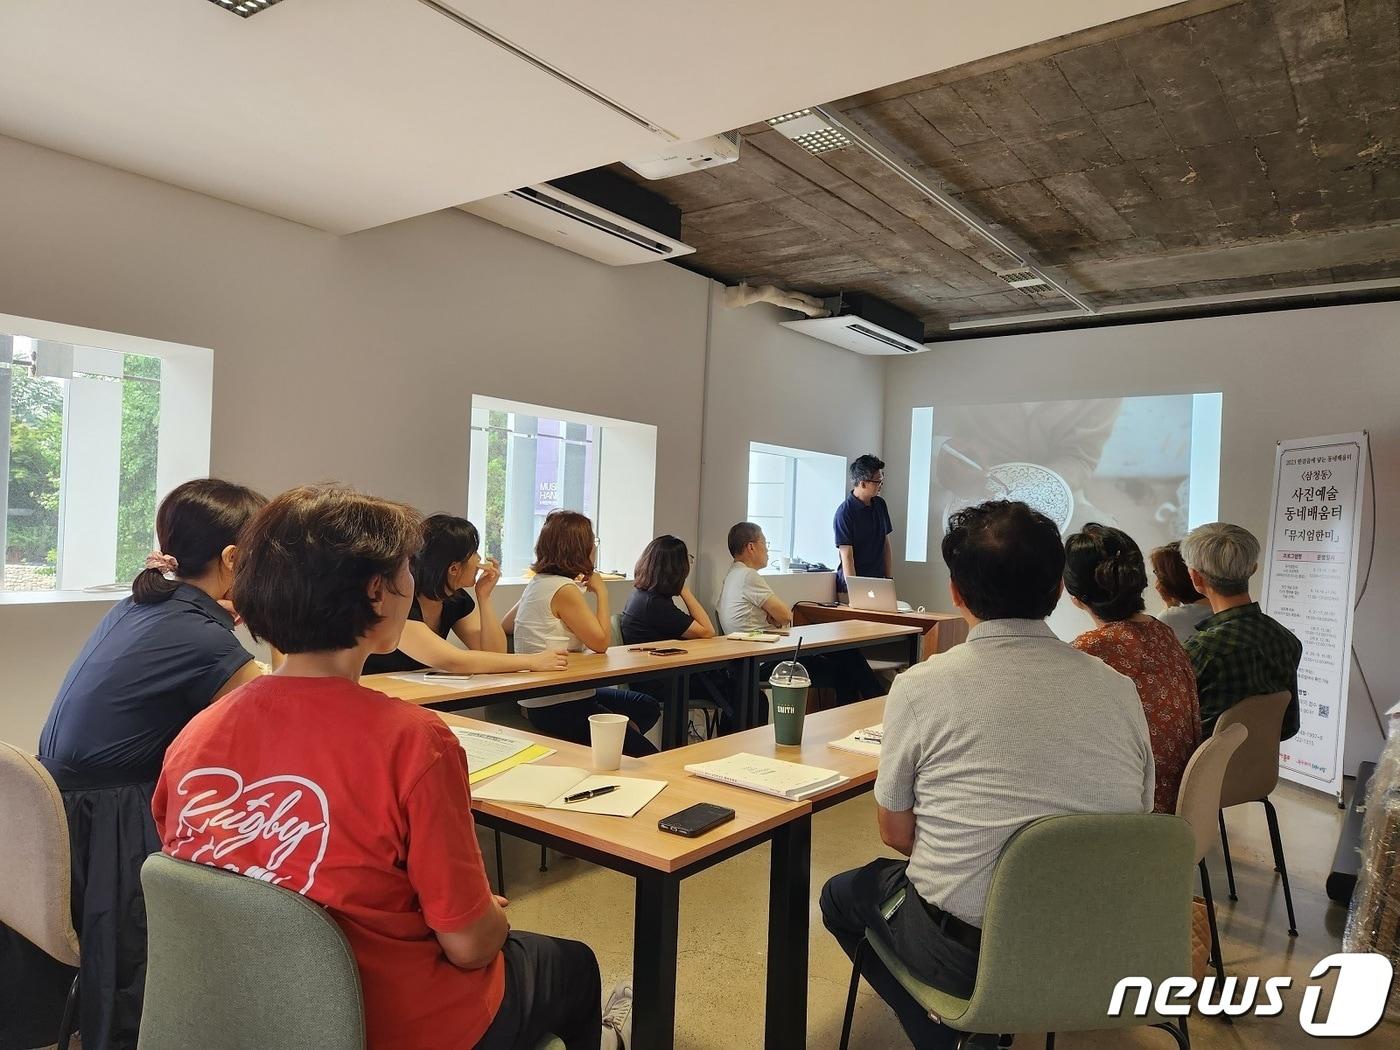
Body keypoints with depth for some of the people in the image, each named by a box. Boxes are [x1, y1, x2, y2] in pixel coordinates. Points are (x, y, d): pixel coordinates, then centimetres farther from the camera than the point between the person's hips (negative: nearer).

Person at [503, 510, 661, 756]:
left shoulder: (538, 583, 8)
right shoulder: (564, 590, -19)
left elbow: (505, 625, 23)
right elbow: (601, 643, -17)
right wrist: (601, 592, -6)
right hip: (558, 707, -10)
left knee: (648, 708, 19)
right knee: (647, 757, -7)